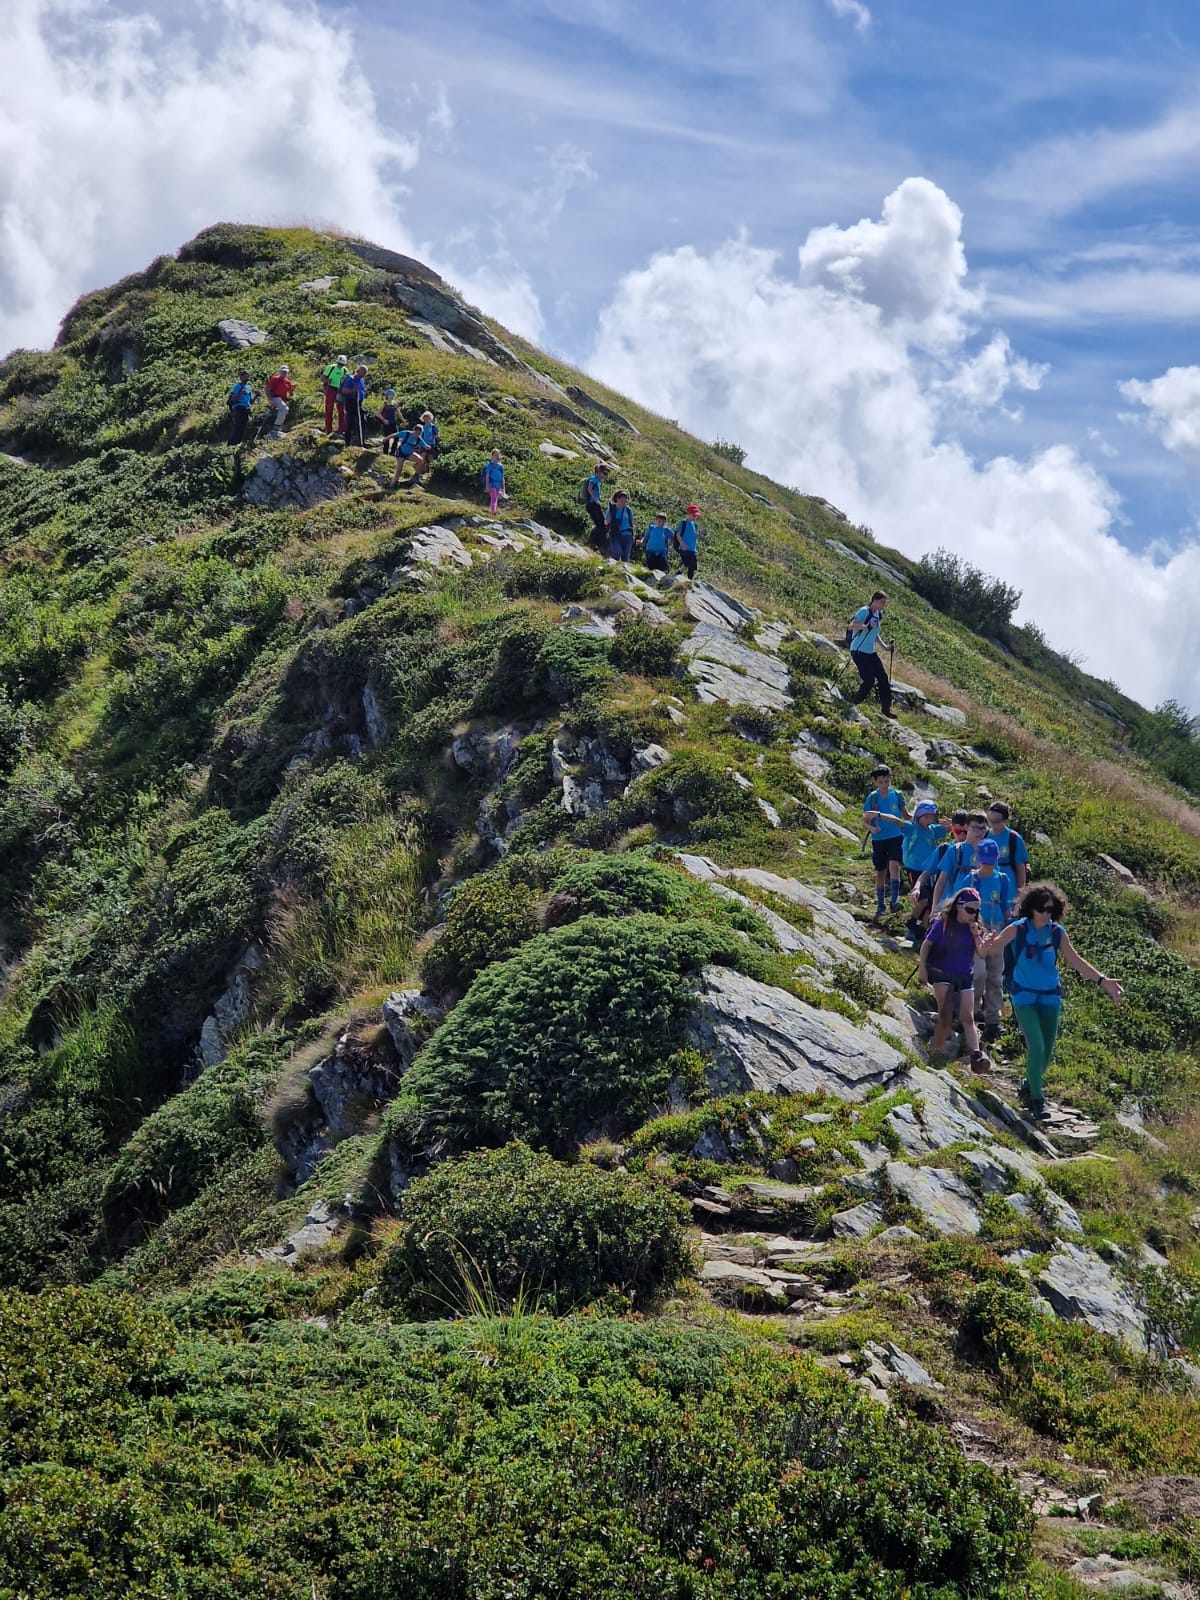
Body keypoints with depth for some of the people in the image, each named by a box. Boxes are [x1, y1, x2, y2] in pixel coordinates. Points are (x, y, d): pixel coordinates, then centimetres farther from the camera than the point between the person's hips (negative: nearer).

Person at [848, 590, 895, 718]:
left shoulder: (879, 615, 11)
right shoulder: (864, 611, -15)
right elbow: (851, 626, -25)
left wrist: (884, 647, 14)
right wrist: (866, 626, -40)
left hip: (871, 652, 8)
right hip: (859, 651, -8)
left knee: (883, 678, 1)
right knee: (869, 680, -13)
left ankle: (886, 708, 9)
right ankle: (856, 700, 11)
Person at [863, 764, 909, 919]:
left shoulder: (897, 795, -1)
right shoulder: (872, 798, -3)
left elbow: (905, 815, 11)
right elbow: (865, 819, -1)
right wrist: (871, 828, -20)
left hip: (896, 837, -1)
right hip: (878, 839, 1)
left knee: (894, 865, -22)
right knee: (880, 872, 10)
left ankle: (894, 900, -24)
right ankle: (880, 905, 22)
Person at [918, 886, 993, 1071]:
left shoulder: (974, 927, 5)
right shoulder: (942, 924, -7)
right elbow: (927, 945, -3)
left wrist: (976, 935, -11)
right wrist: (922, 968, -8)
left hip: (965, 977, 4)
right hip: (942, 974, -4)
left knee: (967, 1018, -3)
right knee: (946, 1016, -13)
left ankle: (976, 1055, -11)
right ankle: (937, 1053, -5)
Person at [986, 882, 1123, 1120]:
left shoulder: (1057, 933, -1)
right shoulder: (1018, 929, -11)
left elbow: (1076, 961, 5)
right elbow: (993, 947, -22)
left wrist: (1102, 980, -1)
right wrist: (985, 943, -46)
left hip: (1050, 998, 4)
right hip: (1024, 997, -4)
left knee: (1047, 1052, 8)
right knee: (1036, 1047, -16)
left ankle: (1028, 1088, 32)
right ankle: (1037, 1099, -3)